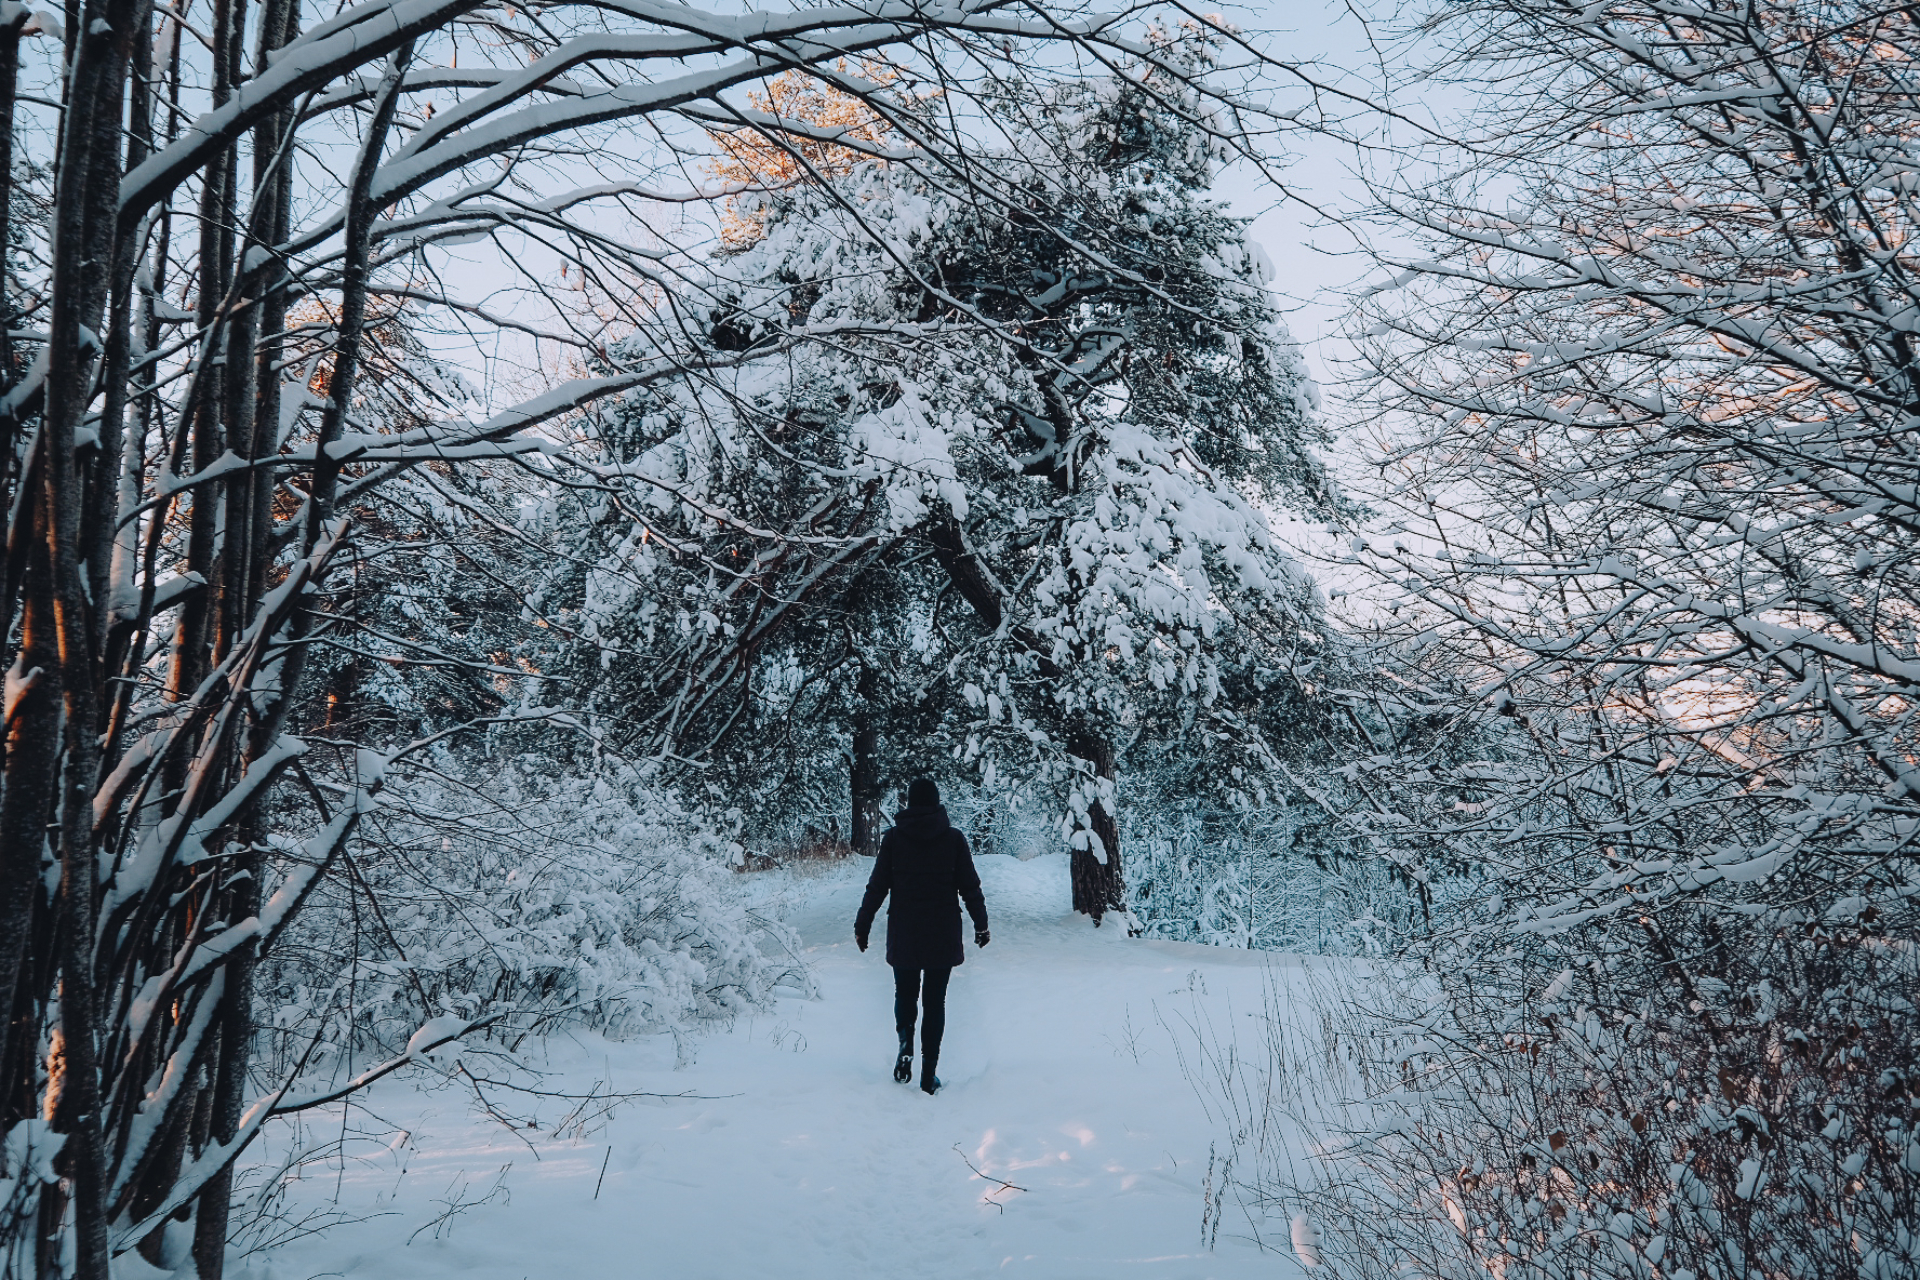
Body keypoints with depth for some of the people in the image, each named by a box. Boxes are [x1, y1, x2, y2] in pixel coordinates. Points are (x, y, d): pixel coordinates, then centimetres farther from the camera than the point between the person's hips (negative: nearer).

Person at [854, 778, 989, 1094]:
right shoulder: (953, 838, -2)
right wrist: (981, 925, 13)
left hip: (904, 935, 0)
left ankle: (905, 1042, -8)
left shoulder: (893, 837, -2)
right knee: (935, 1000, 8)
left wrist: (862, 926, 8)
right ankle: (928, 1075, 6)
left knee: (905, 993, 18)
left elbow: (877, 886, -1)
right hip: (943, 936, 0)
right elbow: (970, 886, 1)